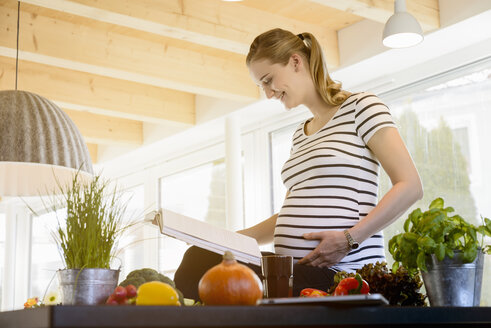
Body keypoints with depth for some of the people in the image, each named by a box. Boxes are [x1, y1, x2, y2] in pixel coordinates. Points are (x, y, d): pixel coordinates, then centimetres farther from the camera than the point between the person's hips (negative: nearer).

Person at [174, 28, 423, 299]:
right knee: (197, 259, -18)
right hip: (294, 270, 8)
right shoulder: (299, 136, 25)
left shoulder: (361, 106, 1)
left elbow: (410, 187, -8)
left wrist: (349, 238, -17)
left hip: (342, 272, -8)